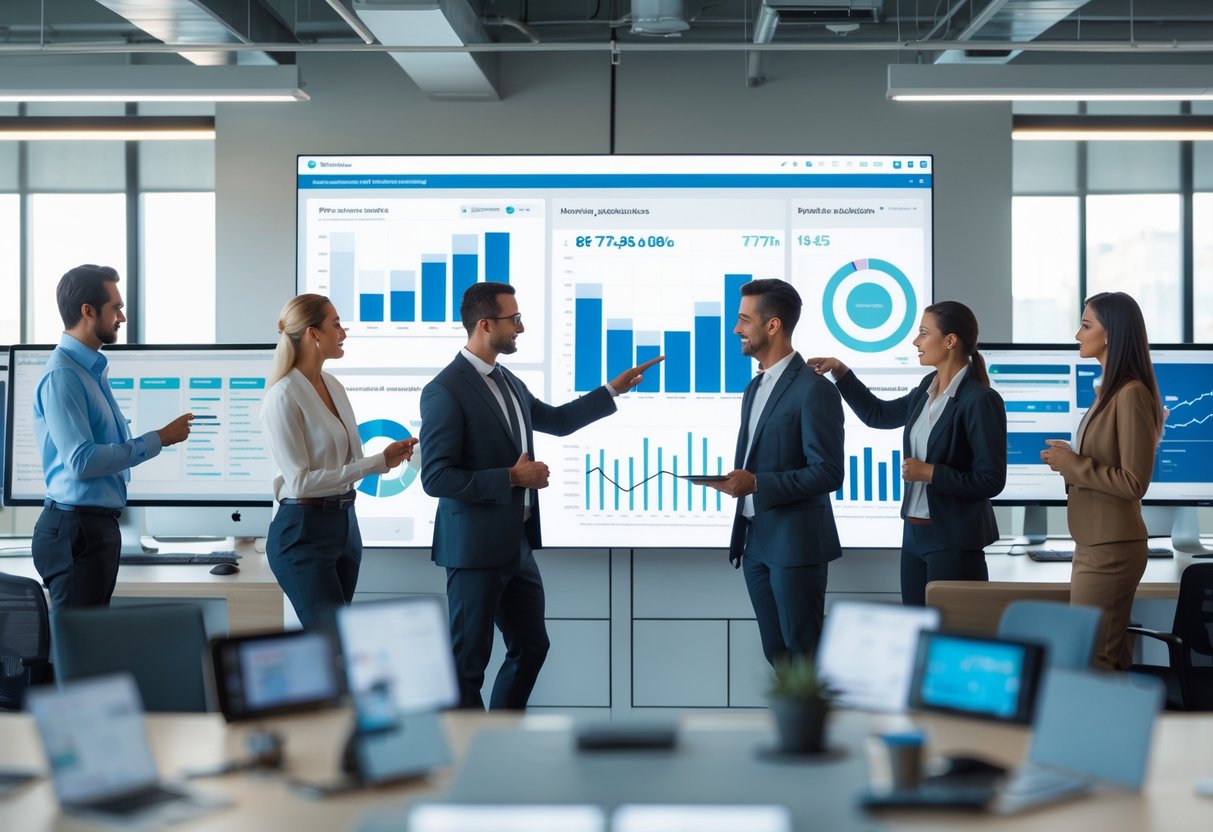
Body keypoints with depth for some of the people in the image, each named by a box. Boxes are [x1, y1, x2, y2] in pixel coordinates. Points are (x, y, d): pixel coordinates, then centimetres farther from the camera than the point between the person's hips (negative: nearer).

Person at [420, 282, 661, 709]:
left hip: (517, 543, 9)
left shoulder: (507, 381, 11)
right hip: (476, 546, -9)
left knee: (531, 646, 17)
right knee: (468, 662, 2)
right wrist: (512, 477, -20)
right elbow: (436, 478, -21)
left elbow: (558, 420, 27)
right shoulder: (445, 390, -17)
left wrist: (614, 389, 24)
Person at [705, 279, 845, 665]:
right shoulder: (755, 388, 14)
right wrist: (735, 480, 5)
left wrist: (755, 484, -23)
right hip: (756, 541, 8)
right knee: (777, 652, 13)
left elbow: (828, 473, -18)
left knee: (805, 651, -2)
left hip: (796, 544, -8)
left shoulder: (814, 390, -13)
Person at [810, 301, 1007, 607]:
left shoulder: (981, 400, -16)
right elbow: (878, 414, 24)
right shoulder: (928, 389, 8)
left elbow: (991, 480, -17)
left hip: (954, 542, -8)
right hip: (915, 535, 8)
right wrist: (841, 372, 15)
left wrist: (929, 472, -17)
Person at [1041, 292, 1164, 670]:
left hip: (1111, 548, -10)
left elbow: (1134, 482, -20)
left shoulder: (1131, 394, -18)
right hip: (1095, 542, 10)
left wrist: (1071, 464, -15)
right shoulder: (1109, 390, 11)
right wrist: (1068, 458, 5)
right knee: (1111, 658, 15)